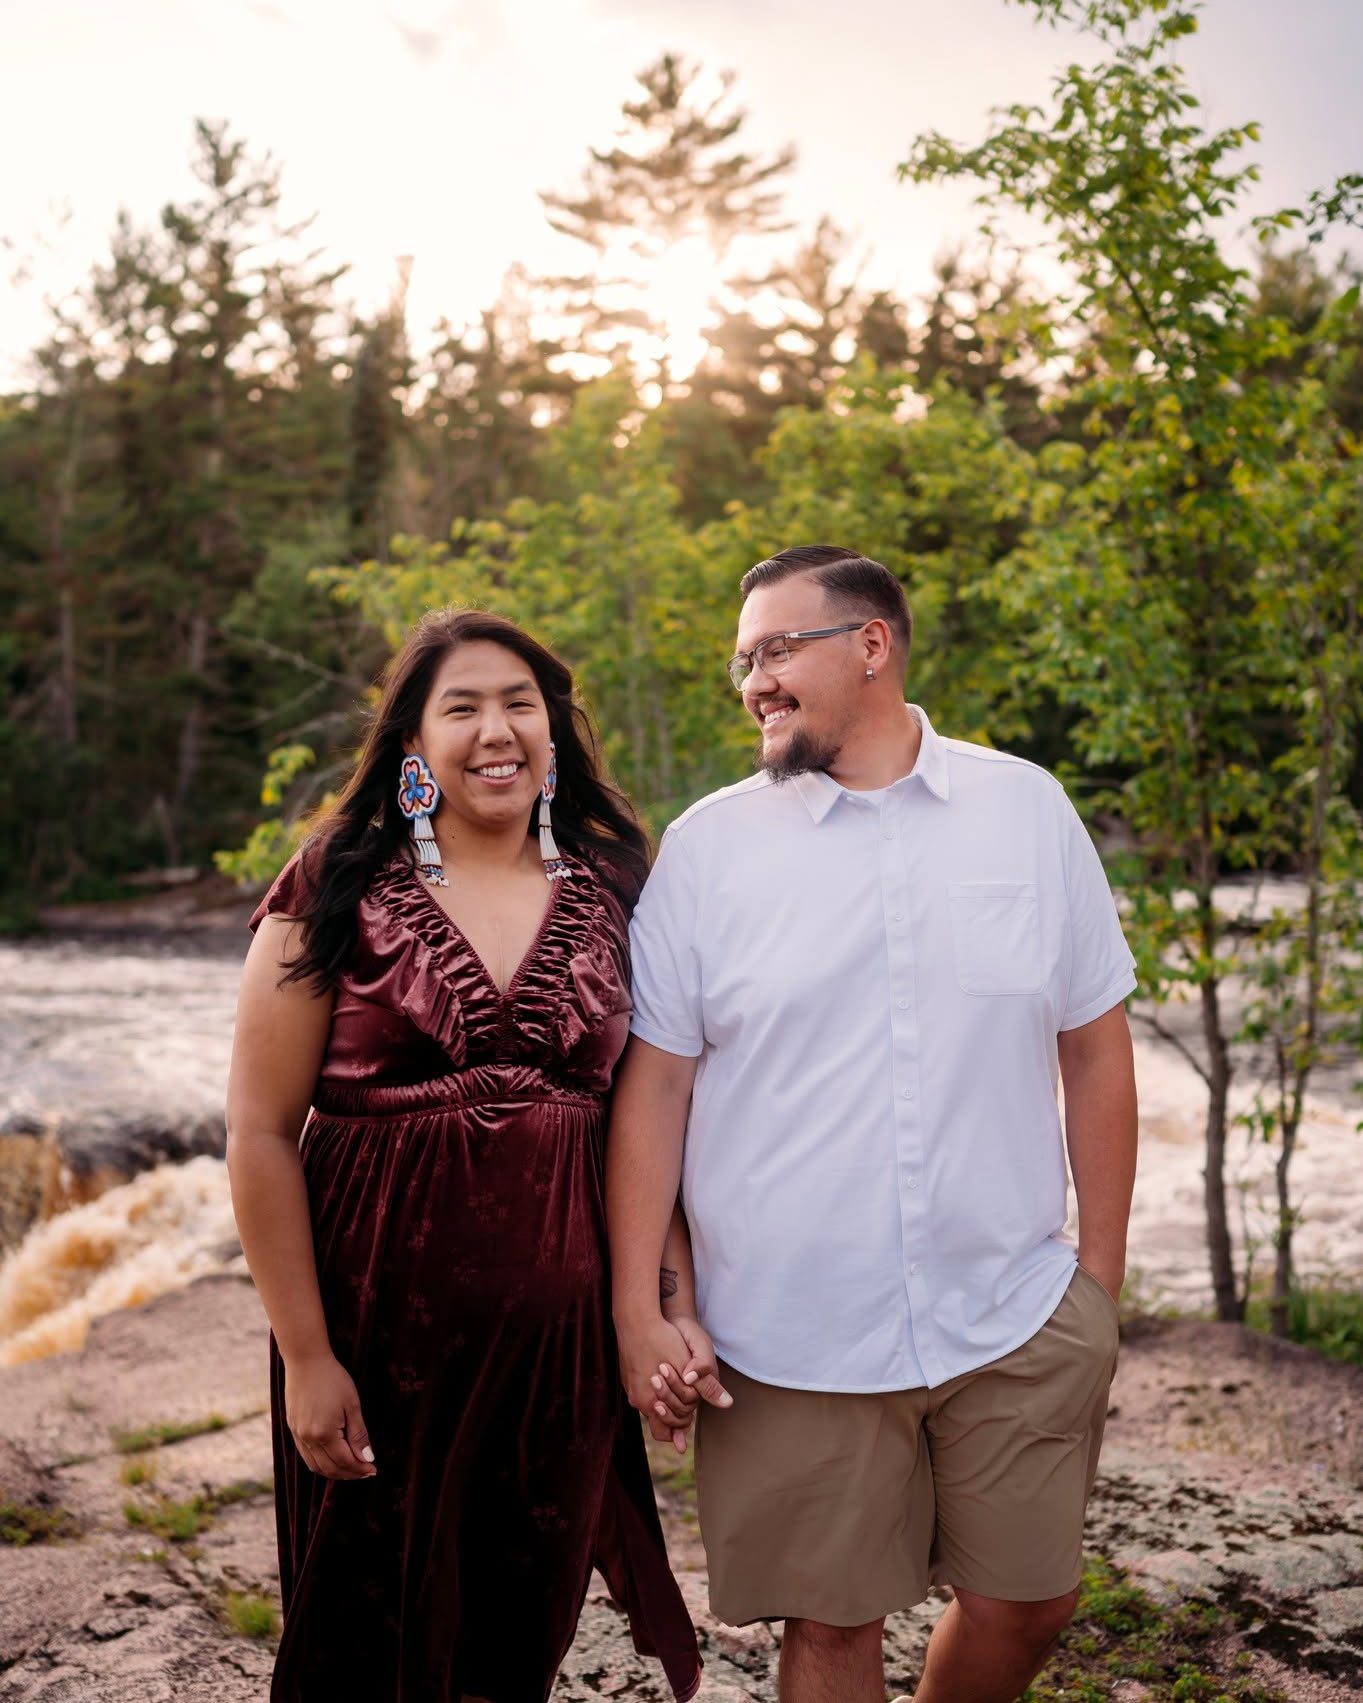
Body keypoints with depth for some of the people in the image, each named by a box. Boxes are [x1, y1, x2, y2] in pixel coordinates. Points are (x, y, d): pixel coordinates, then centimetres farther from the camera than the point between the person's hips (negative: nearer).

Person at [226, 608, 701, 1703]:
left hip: (561, 1326, 2)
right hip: (382, 1322, -2)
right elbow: (261, 1131, -6)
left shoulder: (611, 894, 4)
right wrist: (306, 1355, -9)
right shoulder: (337, 892, -4)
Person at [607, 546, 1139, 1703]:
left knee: (1026, 1605, 13)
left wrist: (1102, 1275, 7)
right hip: (789, 1339, -1)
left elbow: (1095, 1046, 6)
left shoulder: (1029, 808, 2)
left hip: (1018, 1318, 2)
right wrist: (643, 1309, -5)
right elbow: (654, 1085, -2)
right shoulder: (706, 846, -2)